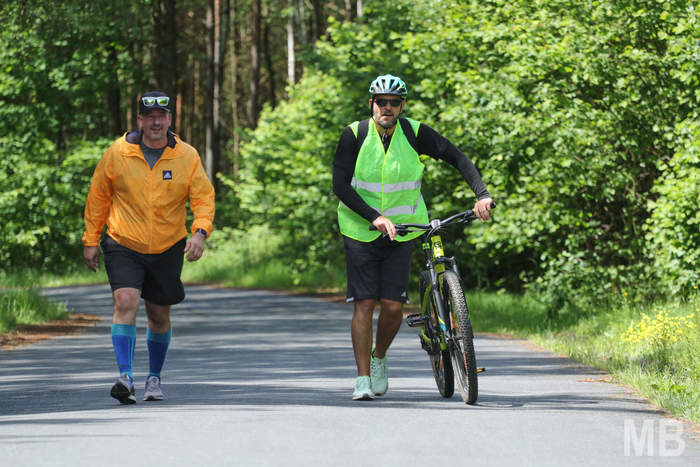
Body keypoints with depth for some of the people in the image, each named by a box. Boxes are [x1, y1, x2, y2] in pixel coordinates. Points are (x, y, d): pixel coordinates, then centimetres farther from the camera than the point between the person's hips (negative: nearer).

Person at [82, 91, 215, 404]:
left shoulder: (187, 156, -2)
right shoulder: (117, 153, -4)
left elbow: (203, 197, -3)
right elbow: (98, 197, 6)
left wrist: (200, 232, -20)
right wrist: (91, 240, 7)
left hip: (167, 249, 1)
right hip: (124, 245, -1)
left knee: (159, 316, 11)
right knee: (125, 301, -21)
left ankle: (154, 379, 30)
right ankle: (125, 377, -24)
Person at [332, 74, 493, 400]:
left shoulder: (414, 133, -6)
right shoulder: (354, 135, -9)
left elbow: (457, 158, -4)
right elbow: (340, 186, -14)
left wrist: (482, 195, -18)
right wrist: (374, 217, -25)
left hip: (401, 232, 1)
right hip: (361, 232, -1)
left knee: (393, 306, -5)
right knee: (364, 303, -8)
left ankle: (379, 358, 23)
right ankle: (363, 379, -3)